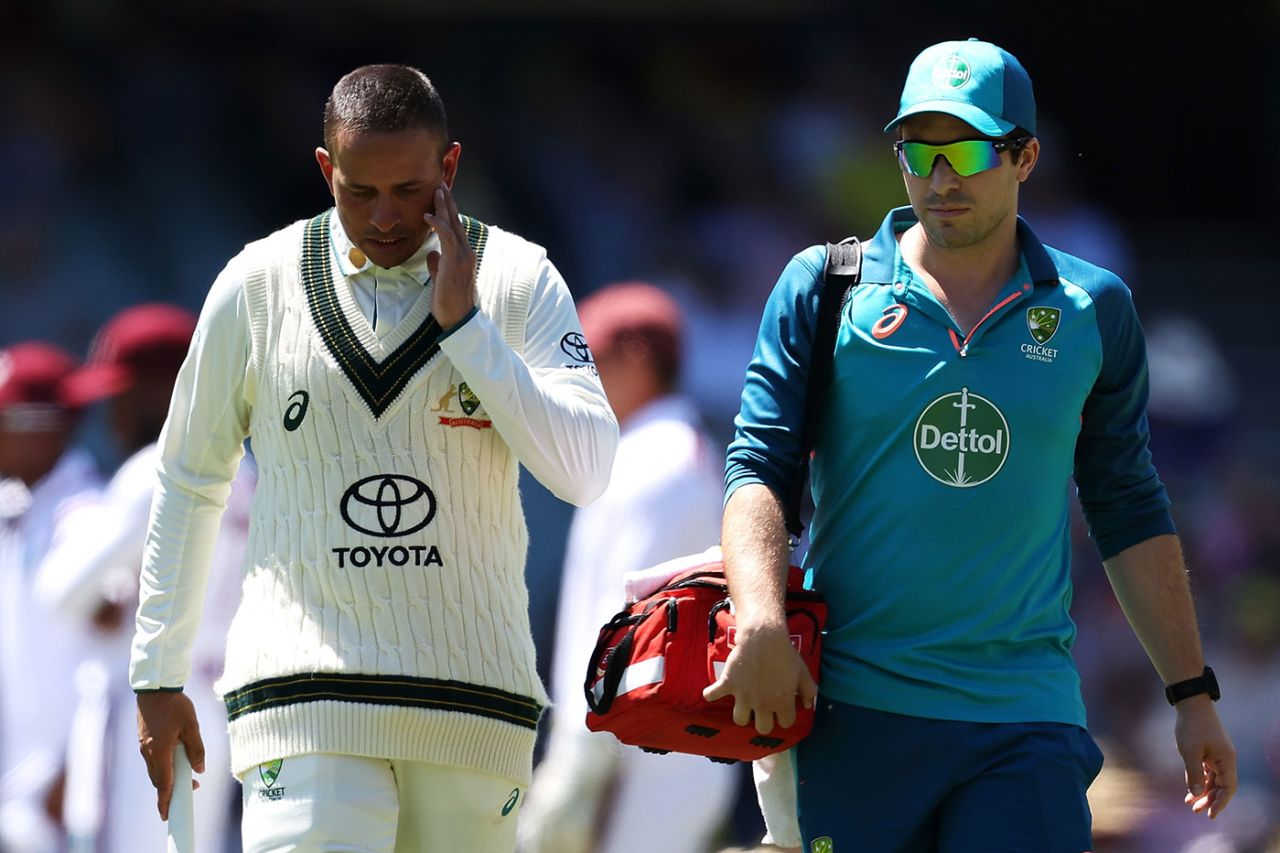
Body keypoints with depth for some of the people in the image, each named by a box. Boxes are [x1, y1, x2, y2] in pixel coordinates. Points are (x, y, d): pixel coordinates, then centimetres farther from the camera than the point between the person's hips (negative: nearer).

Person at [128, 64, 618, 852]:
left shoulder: (518, 280, 3)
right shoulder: (258, 285, 3)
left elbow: (584, 474, -7)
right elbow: (188, 484, 13)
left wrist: (464, 323, -11)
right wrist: (158, 676, 13)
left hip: (473, 696, 1)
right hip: (304, 689, -1)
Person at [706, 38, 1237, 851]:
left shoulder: (1095, 311, 9)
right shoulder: (824, 287, 4)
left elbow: (1130, 511, 15)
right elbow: (759, 466, -1)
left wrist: (1193, 694, 13)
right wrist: (761, 625, -18)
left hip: (1028, 718, 1)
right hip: (856, 708, -1)